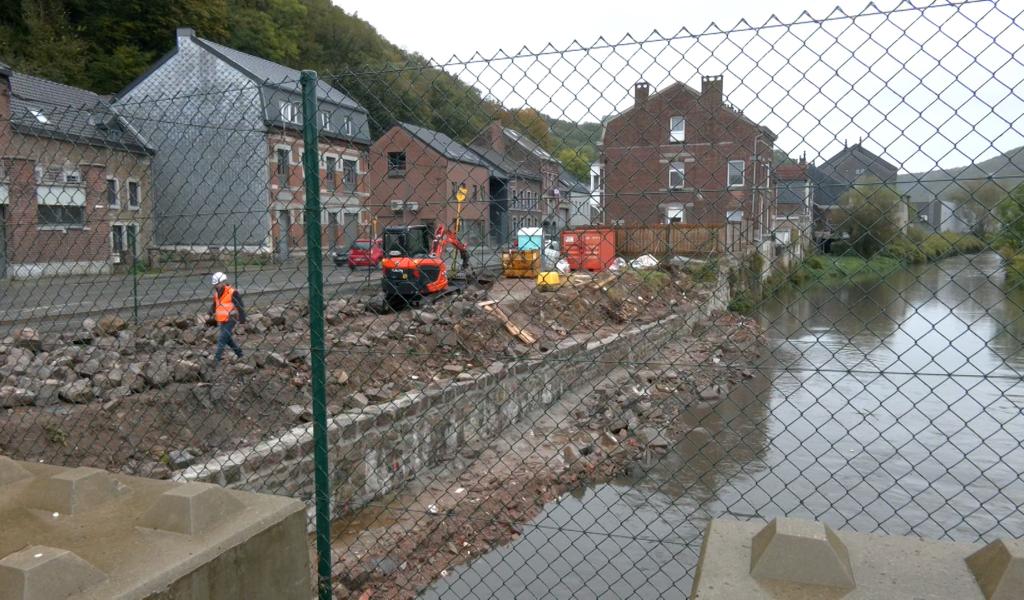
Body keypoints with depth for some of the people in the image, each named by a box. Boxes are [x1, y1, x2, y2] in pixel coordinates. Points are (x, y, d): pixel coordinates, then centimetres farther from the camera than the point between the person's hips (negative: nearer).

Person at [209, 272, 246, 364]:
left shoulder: (232, 293, -15)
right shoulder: (216, 293, 9)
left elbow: (240, 307, -14)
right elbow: (214, 305, 23)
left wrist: (242, 319, -17)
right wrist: (210, 313, 8)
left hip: (230, 321, -8)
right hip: (220, 321, 8)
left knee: (222, 339, -10)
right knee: (228, 339, 16)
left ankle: (216, 359, -7)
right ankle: (239, 352, 34)